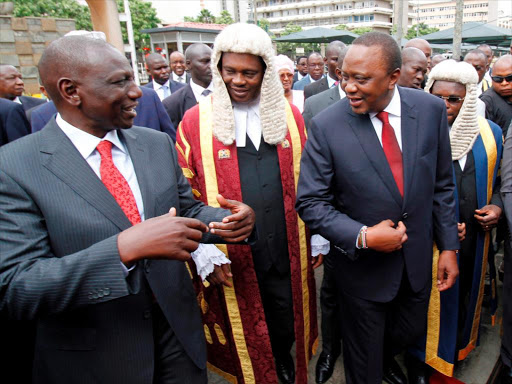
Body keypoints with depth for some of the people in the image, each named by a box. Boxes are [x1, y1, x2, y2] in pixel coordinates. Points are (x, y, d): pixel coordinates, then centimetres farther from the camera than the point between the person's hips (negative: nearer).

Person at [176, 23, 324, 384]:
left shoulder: (290, 115, 2)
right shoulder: (196, 122, -6)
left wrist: (319, 240, 6)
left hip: (288, 251, 2)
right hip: (233, 257, -2)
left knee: (288, 319, 18)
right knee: (245, 329, 16)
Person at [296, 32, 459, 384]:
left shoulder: (431, 110, -10)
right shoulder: (326, 125, -20)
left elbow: (442, 185, 1)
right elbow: (310, 202, -15)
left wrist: (449, 246, 1)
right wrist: (363, 236, -25)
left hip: (418, 259, 4)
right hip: (363, 265, -3)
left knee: (410, 332, 29)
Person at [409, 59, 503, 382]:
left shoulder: (490, 132, 0)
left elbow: (499, 180, 11)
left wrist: (497, 205, -8)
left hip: (475, 237, 4)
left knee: (466, 293, 22)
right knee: (432, 300, 12)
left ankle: (458, 350, 48)